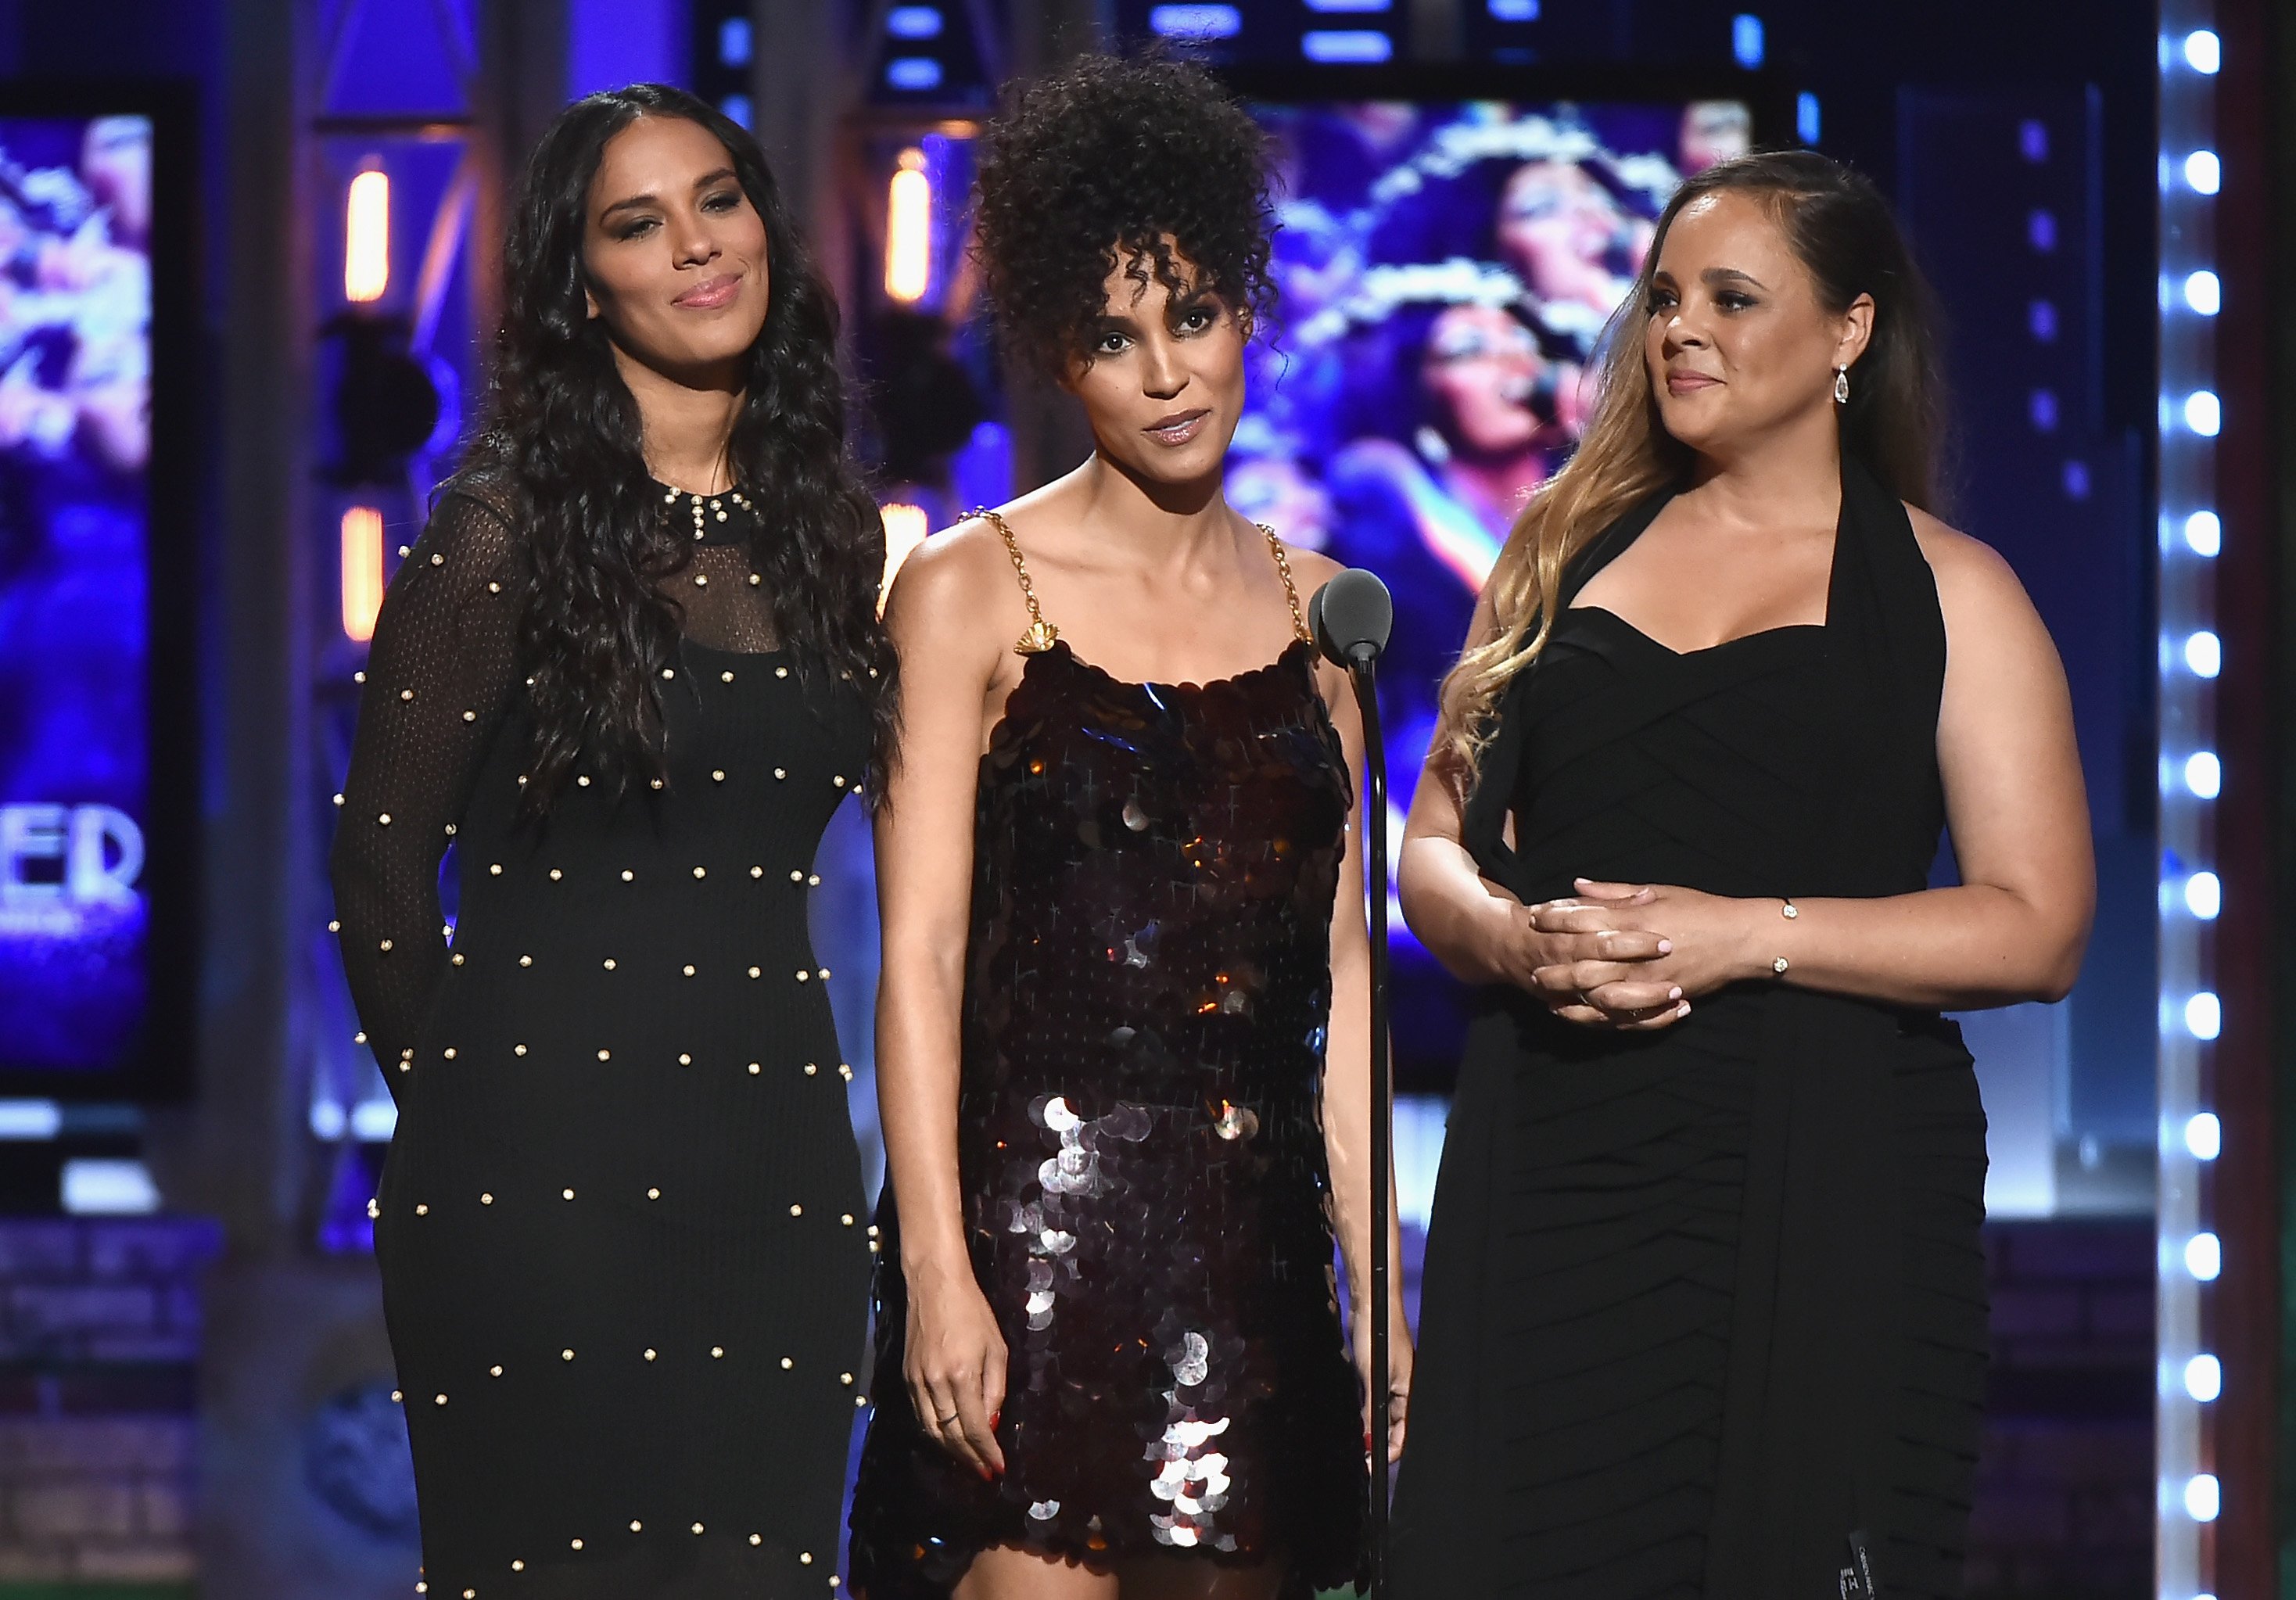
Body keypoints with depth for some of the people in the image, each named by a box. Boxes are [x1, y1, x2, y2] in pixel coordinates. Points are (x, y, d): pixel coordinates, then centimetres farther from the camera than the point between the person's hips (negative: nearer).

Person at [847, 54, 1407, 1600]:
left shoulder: (1310, 604, 13)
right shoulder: (970, 591, 0)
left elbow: (1340, 975, 13)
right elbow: (922, 953, -5)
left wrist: (1379, 1288, 8)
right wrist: (935, 1269, -14)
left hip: (1252, 1239, 4)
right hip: (1034, 1220, -4)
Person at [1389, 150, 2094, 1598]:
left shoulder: (1949, 592, 5)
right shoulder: (1569, 549, 16)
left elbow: (2036, 930, -3)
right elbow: (1437, 848, 18)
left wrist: (1748, 935, -13)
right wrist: (1510, 938, -6)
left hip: (1826, 1175, -3)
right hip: (1547, 1166, 3)